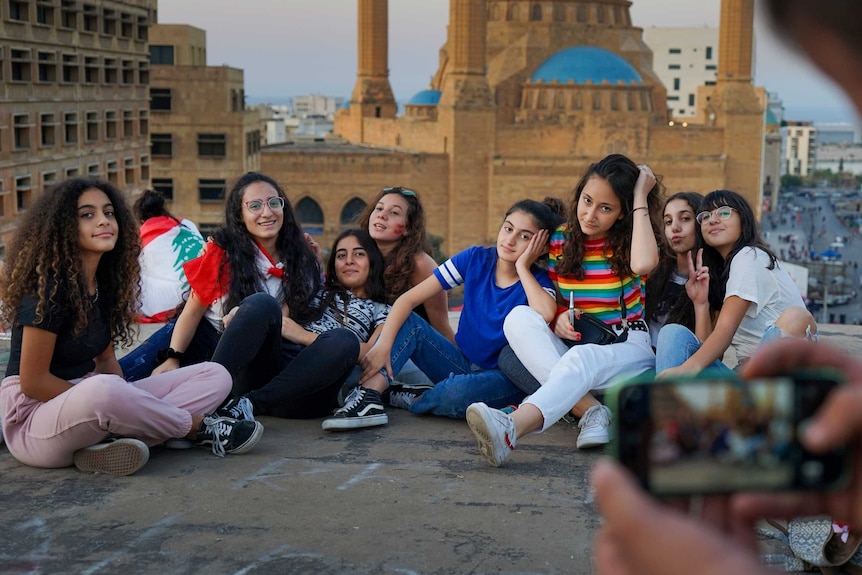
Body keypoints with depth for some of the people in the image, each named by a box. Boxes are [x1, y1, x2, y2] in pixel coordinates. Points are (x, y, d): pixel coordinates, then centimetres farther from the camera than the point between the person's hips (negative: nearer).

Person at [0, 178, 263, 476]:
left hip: (84, 401, 8)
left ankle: (109, 440, -22)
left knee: (215, 376, -2)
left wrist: (128, 406, -7)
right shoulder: (48, 288, -16)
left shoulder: (105, 283, 8)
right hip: (36, 413, -8)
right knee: (102, 391, -44)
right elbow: (33, 381, -17)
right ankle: (199, 428, -15)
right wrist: (95, 402, -17)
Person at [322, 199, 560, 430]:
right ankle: (369, 397, -33)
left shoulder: (537, 280, -10)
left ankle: (408, 399, -6)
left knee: (456, 394, -36)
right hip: (462, 364, 4)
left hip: (503, 376, -3)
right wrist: (383, 345, -27)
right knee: (408, 321, -17)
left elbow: (546, 314, -38)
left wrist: (522, 267, -23)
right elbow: (408, 299, -12)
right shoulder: (476, 259, -5)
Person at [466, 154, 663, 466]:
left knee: (583, 357, -39)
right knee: (520, 316, -24)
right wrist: (557, 317, -12)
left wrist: (640, 200, -17)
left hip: (629, 350, -4)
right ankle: (591, 410, -37)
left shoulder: (628, 242, -2)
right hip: (569, 346, 4)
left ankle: (509, 429, -66)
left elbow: (643, 263, -29)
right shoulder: (560, 239, 6)